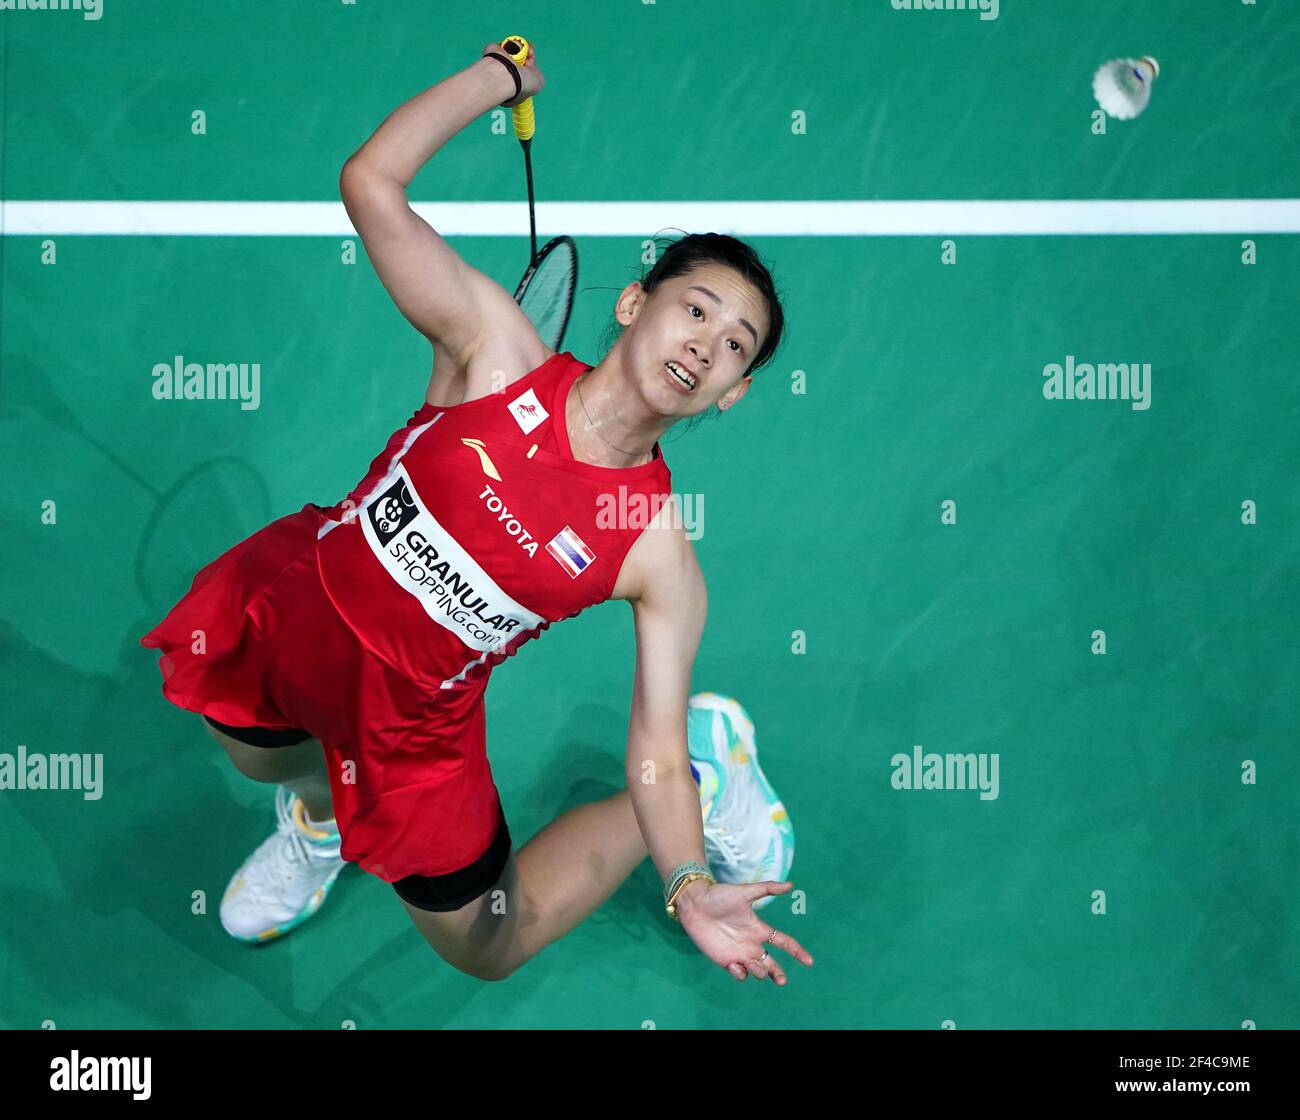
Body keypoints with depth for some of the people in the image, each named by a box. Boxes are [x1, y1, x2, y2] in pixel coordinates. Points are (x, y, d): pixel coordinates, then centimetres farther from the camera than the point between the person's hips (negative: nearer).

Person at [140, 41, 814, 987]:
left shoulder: (663, 560, -19)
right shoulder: (498, 347, -18)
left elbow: (653, 758, -18)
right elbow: (370, 183, -25)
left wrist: (689, 887, -33)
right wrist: (504, 74, -22)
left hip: (408, 724, -1)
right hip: (278, 598, 2)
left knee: (487, 950, 14)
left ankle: (711, 767, 26)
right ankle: (321, 807, 62)